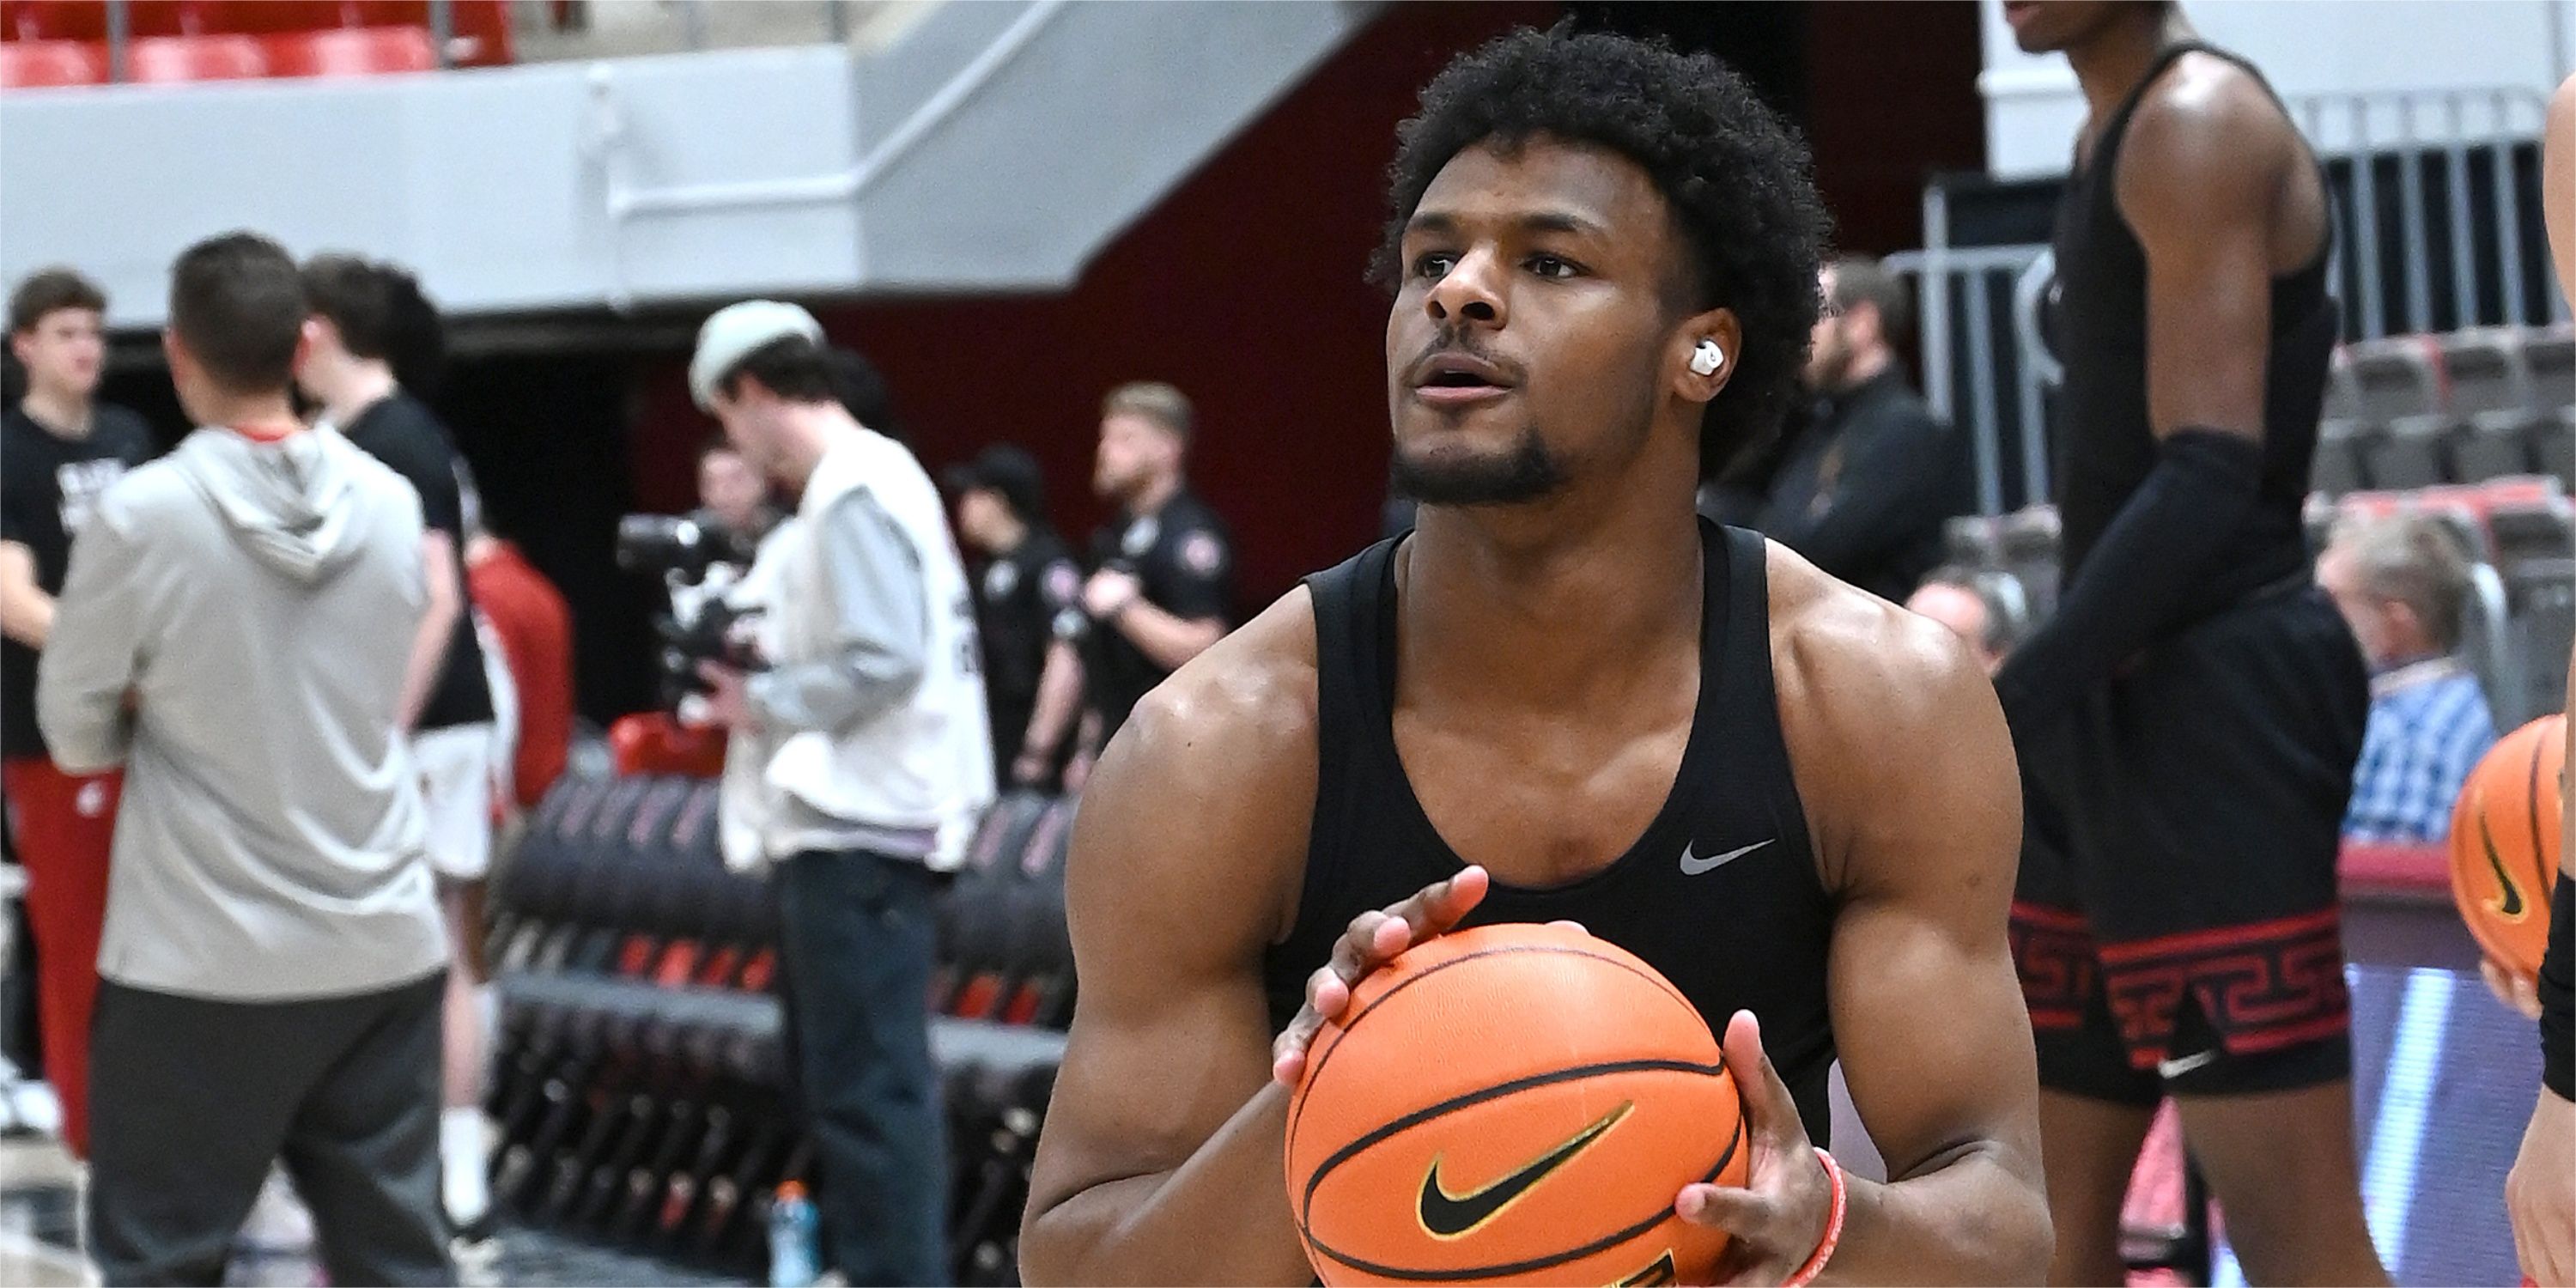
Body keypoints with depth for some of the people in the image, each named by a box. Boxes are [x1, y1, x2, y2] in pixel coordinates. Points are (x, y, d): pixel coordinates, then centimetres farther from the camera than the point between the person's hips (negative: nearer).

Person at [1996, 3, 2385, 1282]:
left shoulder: (2197, 125, -12)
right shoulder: (2118, 137, 18)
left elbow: (2209, 478, -22)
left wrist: (1998, 718, -26)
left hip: (2215, 707, -10)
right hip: (2137, 704, 10)